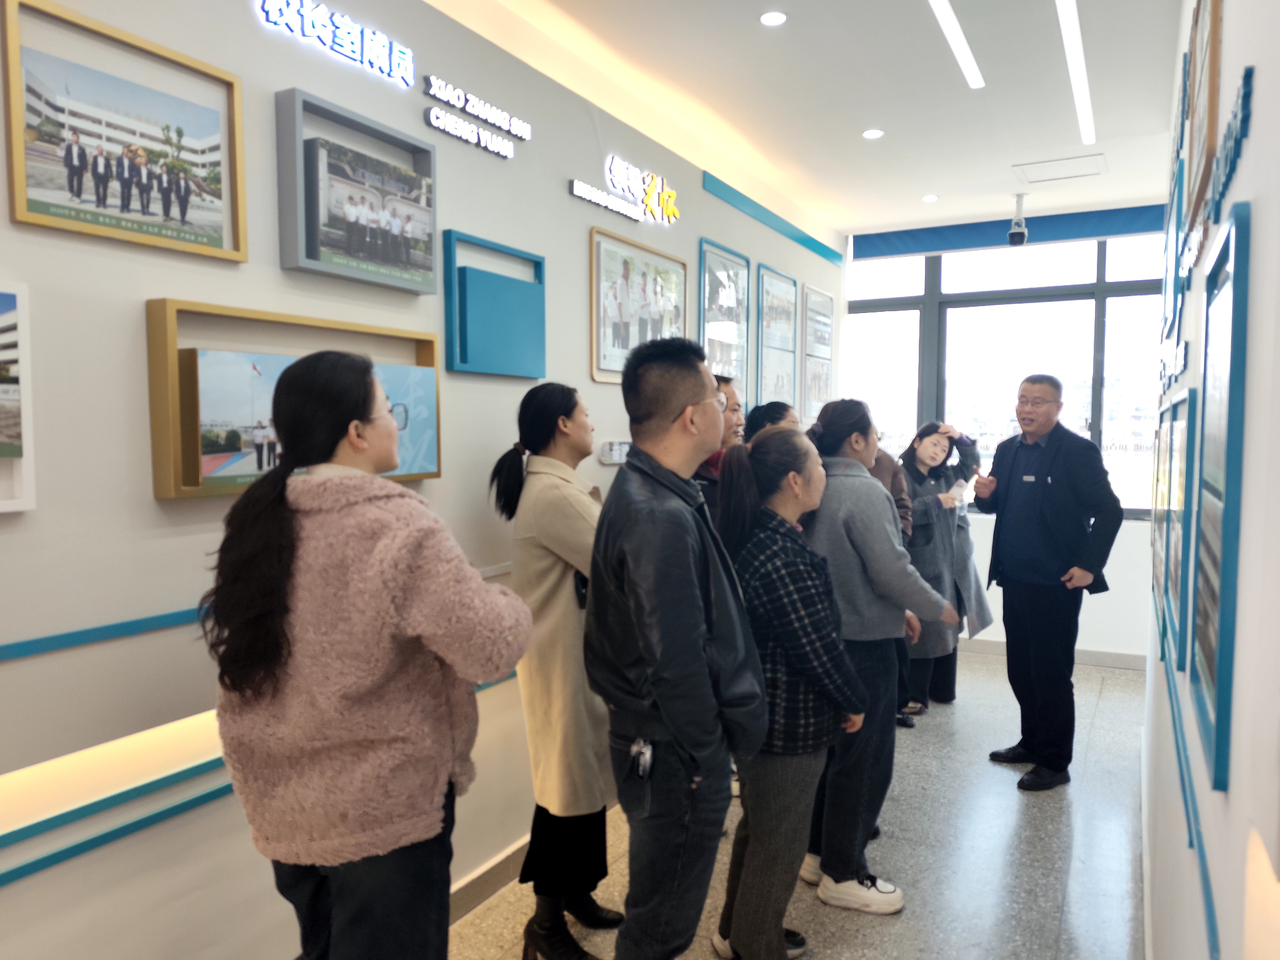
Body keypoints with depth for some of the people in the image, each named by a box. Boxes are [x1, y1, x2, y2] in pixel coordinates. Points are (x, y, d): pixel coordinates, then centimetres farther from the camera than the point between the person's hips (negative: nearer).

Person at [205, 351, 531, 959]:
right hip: (386, 808, -7)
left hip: (281, 801, 7)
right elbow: (491, 650, -21)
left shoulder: (255, 520, 0)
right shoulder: (398, 527, -23)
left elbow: (243, 654, 10)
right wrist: (513, 606, -2)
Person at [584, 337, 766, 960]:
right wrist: (706, 758, -14)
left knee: (661, 900, 27)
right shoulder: (661, 517, -28)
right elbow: (677, 664, -26)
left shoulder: (645, 490, 5)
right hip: (676, 752, -9)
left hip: (658, 736, 9)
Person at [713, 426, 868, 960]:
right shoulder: (784, 556, -28)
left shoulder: (752, 537, 1)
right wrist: (853, 703, -7)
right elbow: (819, 647, -23)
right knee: (779, 842, 11)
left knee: (758, 826, 26)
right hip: (789, 723, -10)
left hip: (758, 710, 10)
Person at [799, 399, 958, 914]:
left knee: (831, 747, 20)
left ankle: (818, 852, 32)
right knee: (865, 759, 5)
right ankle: (843, 874, 17)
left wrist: (896, 609, 17)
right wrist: (939, 608, -5)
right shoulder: (864, 491, -20)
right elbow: (892, 571, -22)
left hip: (825, 634, 9)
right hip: (864, 641, -9)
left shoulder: (817, 488, 5)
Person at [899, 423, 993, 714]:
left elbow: (973, 461, 25)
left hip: (954, 565, 8)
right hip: (922, 566, -8)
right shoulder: (900, 477, -9)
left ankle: (942, 689, 24)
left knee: (949, 629, 13)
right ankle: (915, 696, 9)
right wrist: (936, 502, -18)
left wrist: (961, 438, 8)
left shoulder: (946, 476, 14)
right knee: (923, 630, -3)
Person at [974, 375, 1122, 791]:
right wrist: (986, 495, -7)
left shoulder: (1078, 452, -11)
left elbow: (1109, 511, -12)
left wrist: (1088, 565, -17)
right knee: (1020, 669, 16)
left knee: (1051, 675, 2)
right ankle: (1032, 742, 32)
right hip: (1014, 580, 7)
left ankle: (1054, 763, 15)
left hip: (1056, 584, -6)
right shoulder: (1007, 450, 9)